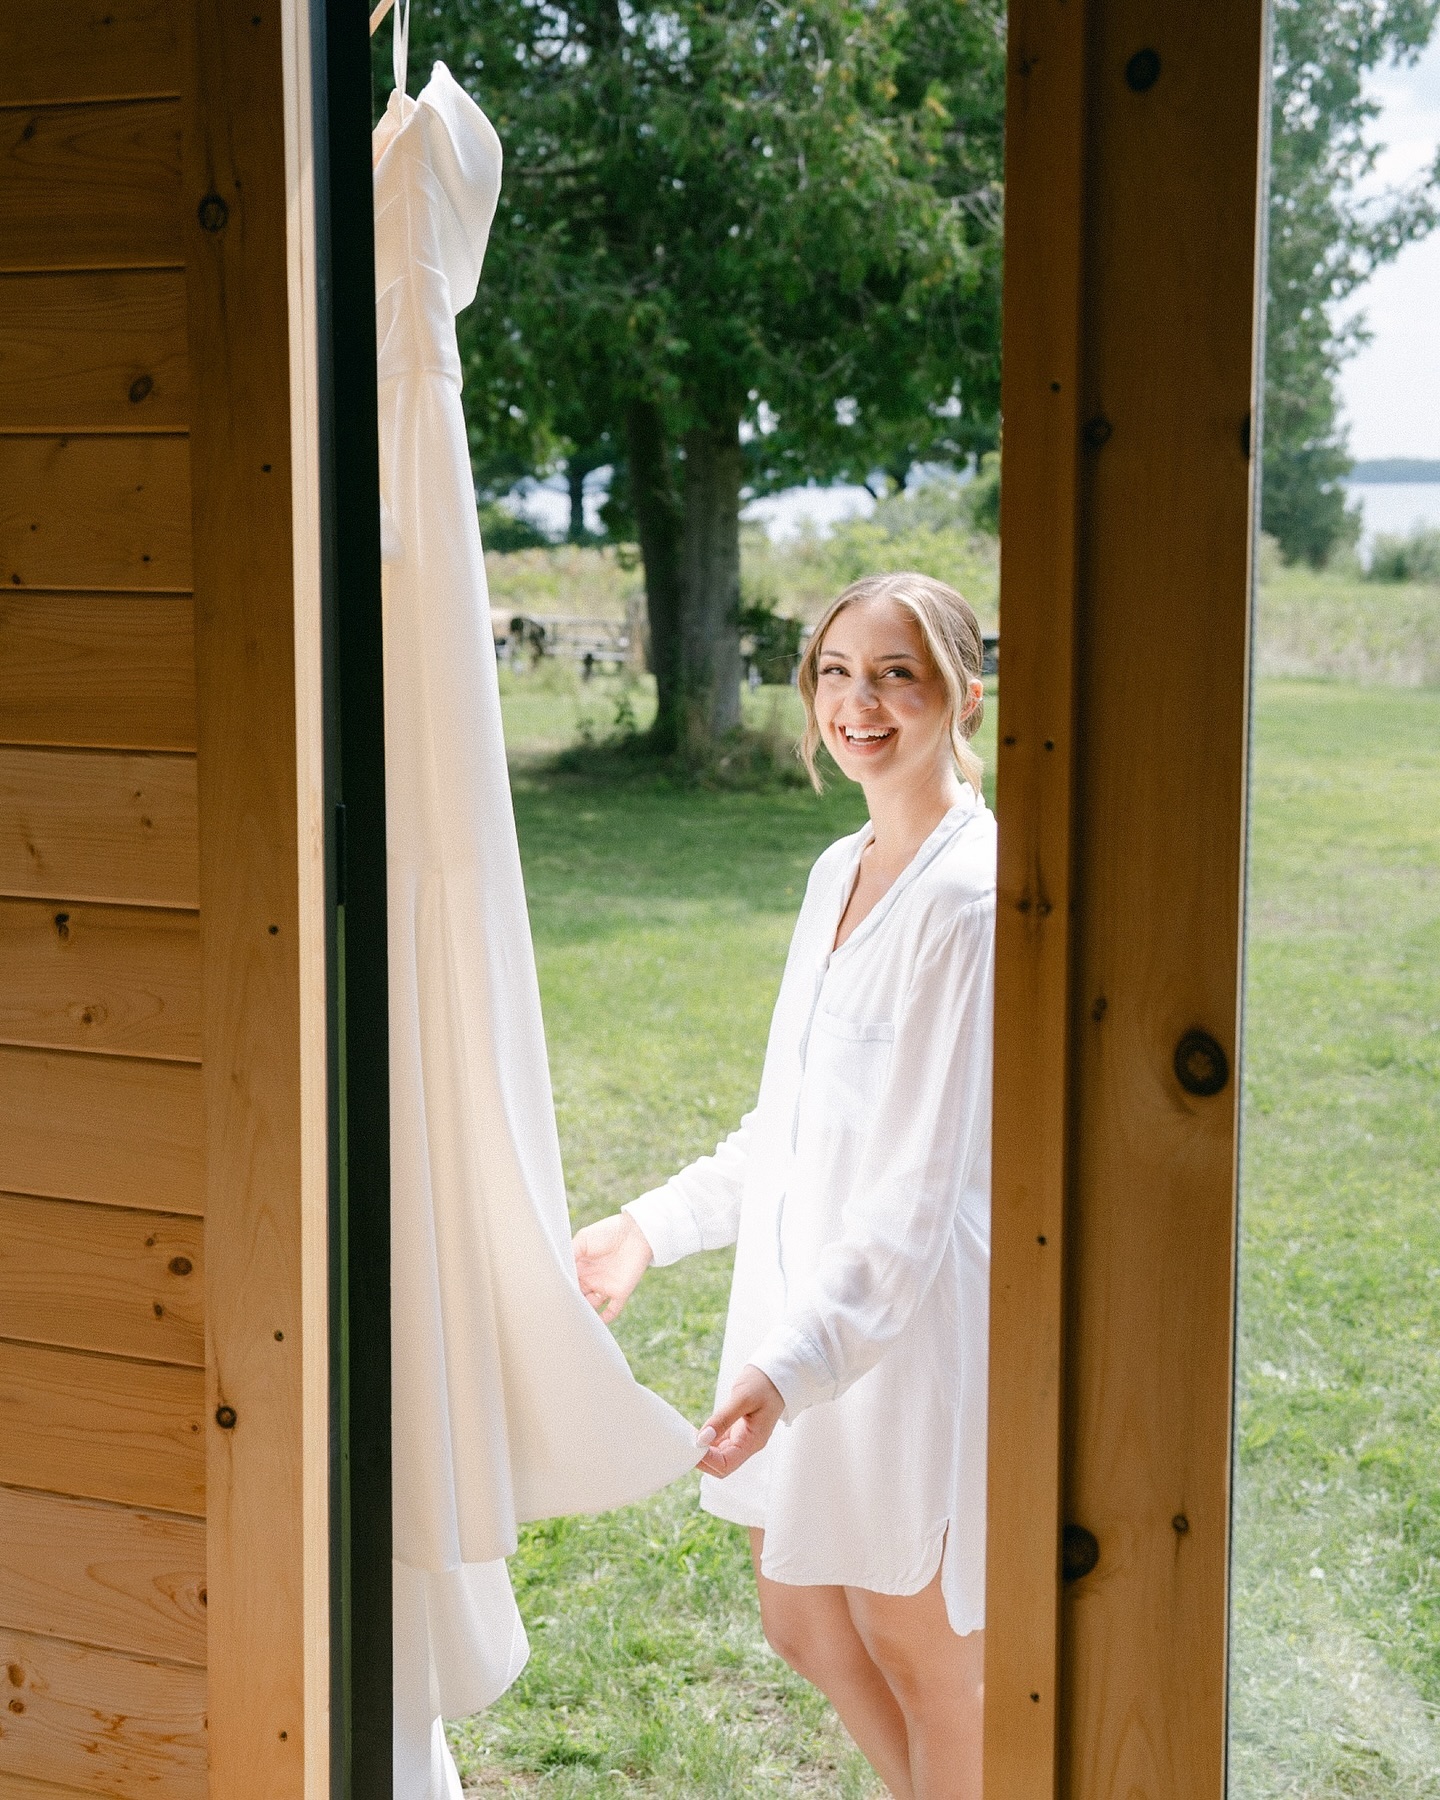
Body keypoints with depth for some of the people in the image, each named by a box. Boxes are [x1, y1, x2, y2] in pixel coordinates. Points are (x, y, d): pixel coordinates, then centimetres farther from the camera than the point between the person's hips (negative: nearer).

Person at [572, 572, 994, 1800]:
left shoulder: (971, 895, -19)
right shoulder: (839, 872, 8)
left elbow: (925, 1175, -23)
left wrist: (793, 1364, -29)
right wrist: (654, 1228, 17)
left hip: (912, 1320, -8)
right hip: (807, 1305, 8)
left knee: (918, 1651, 8)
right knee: (802, 1623, 20)